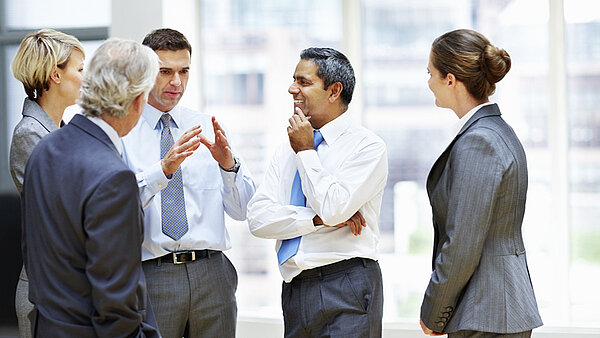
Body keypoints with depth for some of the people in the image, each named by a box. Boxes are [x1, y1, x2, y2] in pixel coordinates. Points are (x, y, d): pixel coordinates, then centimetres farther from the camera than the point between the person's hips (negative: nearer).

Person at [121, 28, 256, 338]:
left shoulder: (207, 128, 10)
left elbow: (243, 211, 5)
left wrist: (228, 164, -12)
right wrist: (164, 169, -27)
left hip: (211, 273, 3)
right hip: (151, 275, -3)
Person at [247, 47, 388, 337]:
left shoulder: (367, 147, -4)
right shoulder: (286, 150, 14)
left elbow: (333, 208, -17)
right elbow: (258, 218, 3)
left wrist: (306, 152, -6)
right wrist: (318, 218, -10)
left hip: (346, 290, -5)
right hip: (294, 289, 6)